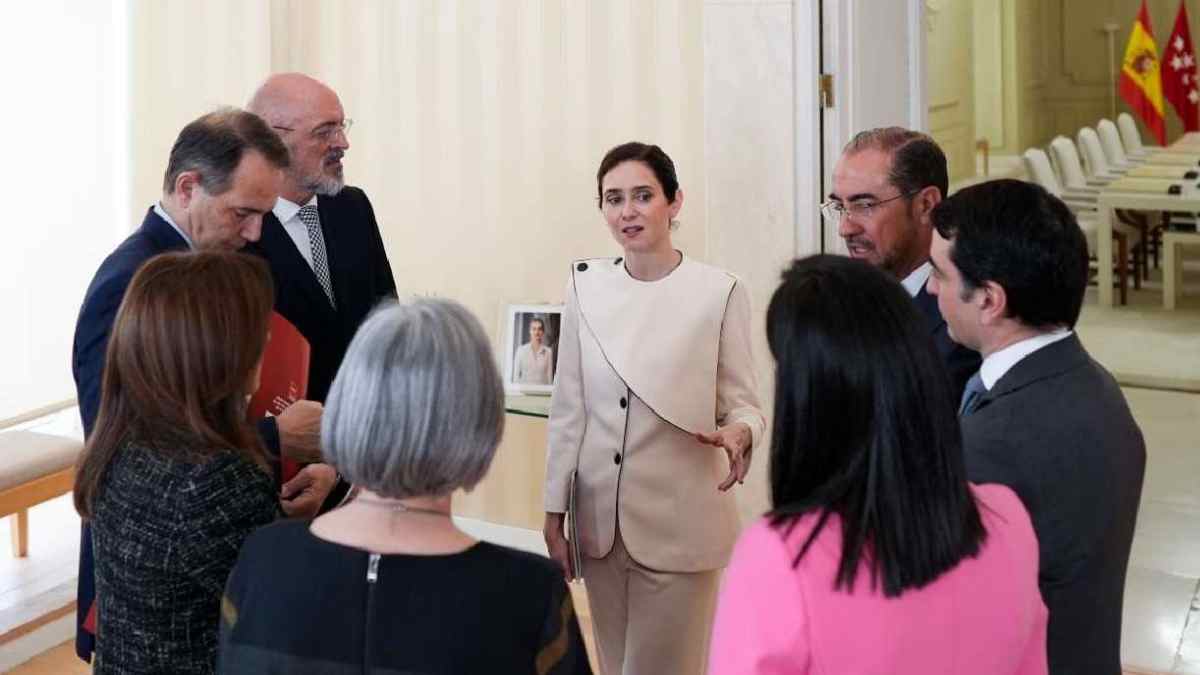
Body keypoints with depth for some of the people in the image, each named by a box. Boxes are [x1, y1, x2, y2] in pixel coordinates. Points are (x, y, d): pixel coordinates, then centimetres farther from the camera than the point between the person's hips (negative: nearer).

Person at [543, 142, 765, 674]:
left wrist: (737, 435, -26)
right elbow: (568, 408, 5)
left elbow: (743, 405, -3)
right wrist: (554, 513, 5)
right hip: (600, 520, 4)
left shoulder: (719, 292, -9)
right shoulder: (586, 285, 2)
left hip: (678, 525, -4)